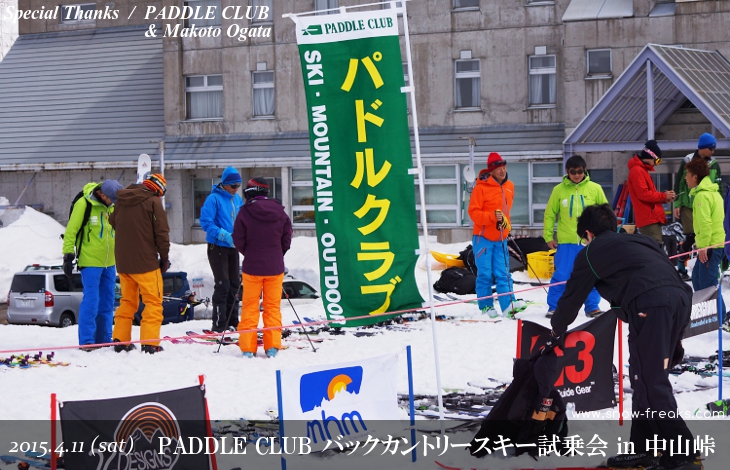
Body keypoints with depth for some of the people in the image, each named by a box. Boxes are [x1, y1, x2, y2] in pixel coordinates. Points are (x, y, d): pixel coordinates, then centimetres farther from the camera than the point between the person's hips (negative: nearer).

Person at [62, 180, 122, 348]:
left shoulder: (111, 206, 7)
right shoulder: (83, 204, -13)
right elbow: (71, 231, -11)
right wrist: (68, 256, -13)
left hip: (109, 263, 7)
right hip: (90, 262, -7)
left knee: (107, 304, 9)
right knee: (91, 302, -9)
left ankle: (103, 340, 16)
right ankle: (86, 341, -5)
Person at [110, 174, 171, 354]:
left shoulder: (121, 200, 9)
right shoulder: (153, 201, -9)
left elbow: (113, 223, 21)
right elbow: (162, 231, -10)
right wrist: (165, 256, 1)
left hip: (123, 262, 6)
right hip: (145, 261, -6)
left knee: (127, 301, 17)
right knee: (153, 302, -1)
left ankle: (120, 340, 15)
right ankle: (150, 344, -8)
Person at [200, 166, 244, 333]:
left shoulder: (238, 199, 9)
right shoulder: (214, 199, -13)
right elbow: (206, 222, -18)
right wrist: (224, 235, -26)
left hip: (233, 247, 7)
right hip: (218, 247, -7)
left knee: (234, 284, 11)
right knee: (222, 284, -9)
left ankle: (232, 321, 21)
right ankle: (219, 323, -5)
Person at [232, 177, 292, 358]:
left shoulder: (245, 212, -12)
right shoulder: (280, 212, -2)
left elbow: (238, 241, -6)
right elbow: (286, 240, 4)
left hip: (252, 267, -2)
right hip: (275, 267, 2)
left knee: (250, 307, 6)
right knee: (273, 306, 10)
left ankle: (247, 347, 5)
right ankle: (272, 346, 7)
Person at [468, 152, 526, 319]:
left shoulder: (509, 186, 10)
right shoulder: (481, 187, -10)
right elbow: (473, 212, -11)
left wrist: (505, 221, 14)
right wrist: (492, 216, -23)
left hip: (501, 238, 5)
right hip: (483, 237, -5)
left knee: (503, 273, -2)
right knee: (485, 274, -3)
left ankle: (508, 305, -9)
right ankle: (486, 306, 5)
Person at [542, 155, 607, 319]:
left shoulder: (595, 189, 2)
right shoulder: (559, 190, 1)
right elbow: (550, 214, 7)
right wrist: (548, 236, 2)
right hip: (566, 242, -1)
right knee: (561, 276, -3)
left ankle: (592, 307, 16)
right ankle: (554, 307, 8)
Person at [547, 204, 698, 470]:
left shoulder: (592, 252, 17)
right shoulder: (640, 241, 35)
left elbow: (572, 297, 24)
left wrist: (557, 329, 44)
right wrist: (673, 342, 37)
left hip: (651, 305, -7)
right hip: (681, 298, 7)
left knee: (650, 383, -5)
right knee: (646, 378, 18)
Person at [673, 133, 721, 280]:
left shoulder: (714, 164, 5)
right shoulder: (687, 161, -4)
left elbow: (719, 185, 11)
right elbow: (678, 184, -1)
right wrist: (677, 204, -4)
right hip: (688, 206, -3)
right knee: (691, 236, -6)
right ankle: (680, 266, 8)